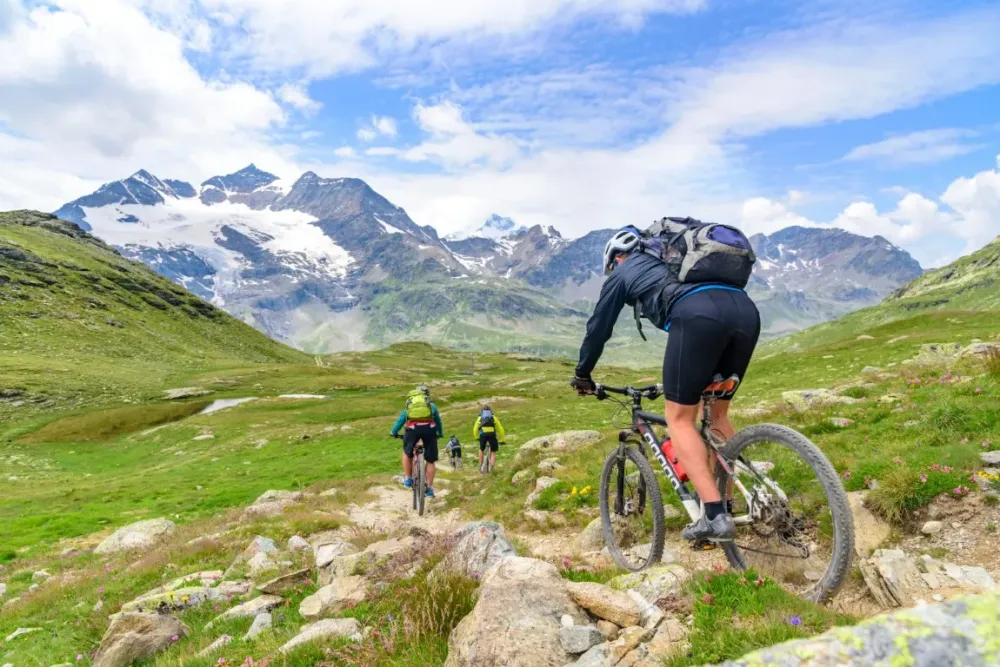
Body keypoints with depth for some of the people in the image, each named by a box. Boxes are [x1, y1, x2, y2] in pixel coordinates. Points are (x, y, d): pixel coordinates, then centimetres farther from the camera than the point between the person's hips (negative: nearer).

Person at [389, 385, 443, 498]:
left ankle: (407, 479, 25)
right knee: (430, 460, 14)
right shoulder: (431, 405, 31)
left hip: (413, 429, 0)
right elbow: (438, 420, 39)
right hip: (429, 428, 0)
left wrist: (393, 432, 45)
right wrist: (440, 433, 54)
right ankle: (429, 488, 14)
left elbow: (401, 419, 33)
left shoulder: (409, 404, 32)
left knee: (407, 453, 28)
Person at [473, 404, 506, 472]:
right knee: (493, 452, 12)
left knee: (481, 450, 26)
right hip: (492, 434, 0)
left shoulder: (480, 418, 25)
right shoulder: (494, 417, 25)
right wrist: (502, 440, 29)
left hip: (483, 435, 0)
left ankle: (480, 466, 26)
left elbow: (475, 429, 22)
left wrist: (477, 438, 38)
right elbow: (500, 429, 23)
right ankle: (492, 466, -8)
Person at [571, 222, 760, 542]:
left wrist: (583, 374, 43)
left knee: (679, 418, 6)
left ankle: (715, 515, -2)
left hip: (696, 316, -7)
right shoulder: (674, 261, 42)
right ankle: (729, 504, 22)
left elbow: (598, 327, 28)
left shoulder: (623, 272, 25)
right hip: (746, 310, 7)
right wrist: (684, 376, 57)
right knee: (718, 413, 22)